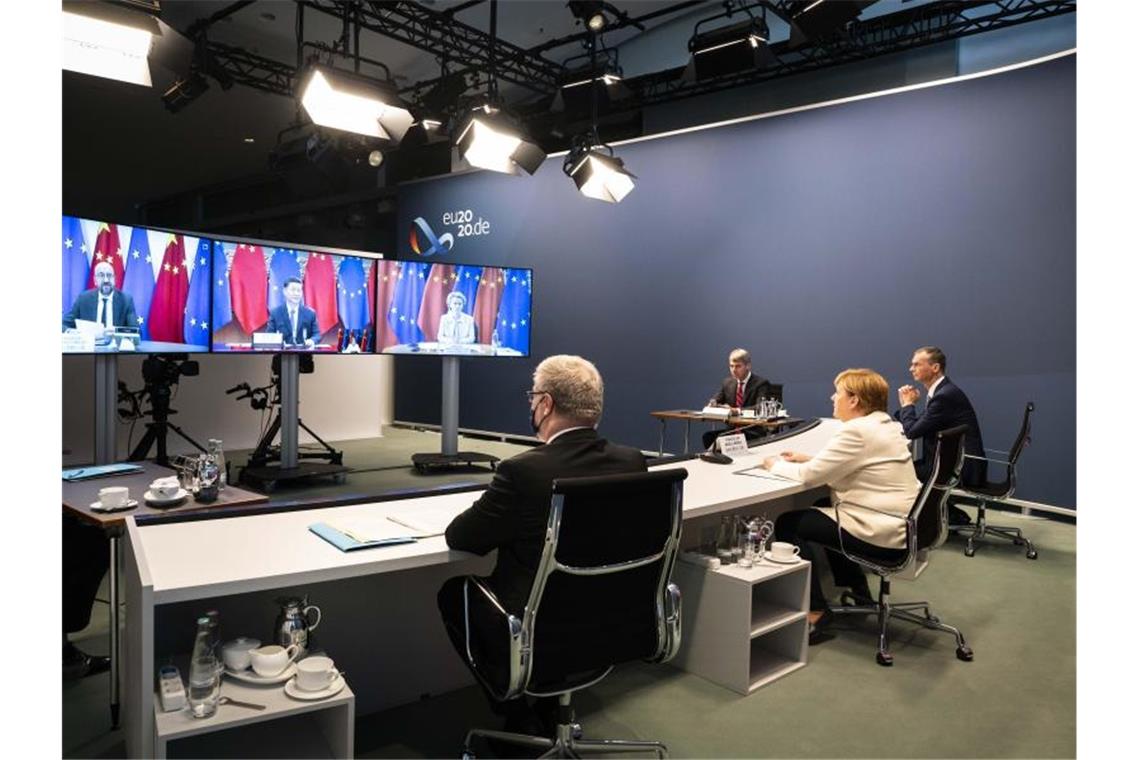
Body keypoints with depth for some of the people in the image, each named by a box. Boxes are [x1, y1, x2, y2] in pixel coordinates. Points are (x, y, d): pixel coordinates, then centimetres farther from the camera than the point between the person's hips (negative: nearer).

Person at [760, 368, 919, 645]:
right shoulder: (885, 425, 10)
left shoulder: (857, 431, -20)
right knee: (822, 508, 30)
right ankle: (858, 594, 34)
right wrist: (809, 458, 9)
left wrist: (776, 465, -1)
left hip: (882, 535, -10)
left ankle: (816, 612, 4)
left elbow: (809, 475, -18)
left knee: (788, 523, -1)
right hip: (900, 525, 10)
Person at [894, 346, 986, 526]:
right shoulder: (941, 391, 11)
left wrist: (908, 404, -4)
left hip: (963, 467, -9)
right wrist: (907, 404, -1)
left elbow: (912, 431, -20)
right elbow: (917, 425, 13)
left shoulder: (946, 395, -20)